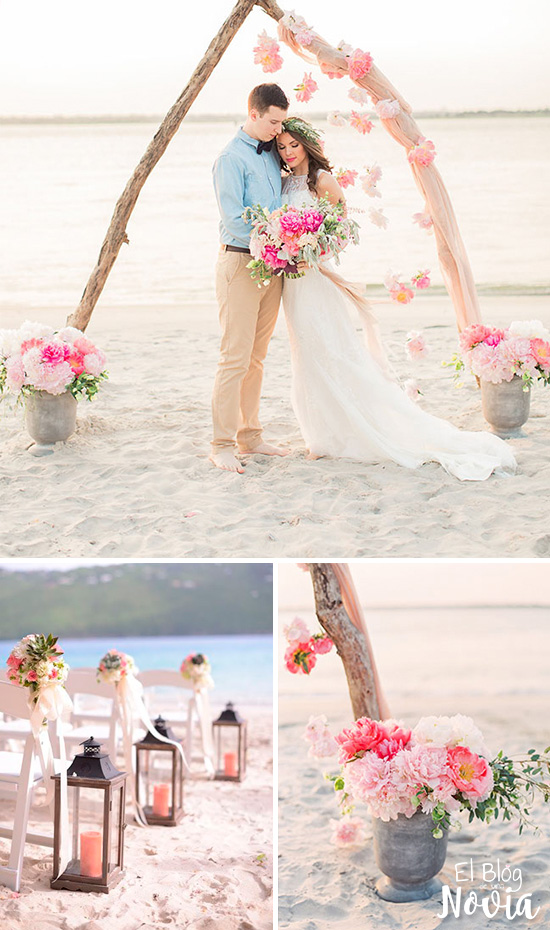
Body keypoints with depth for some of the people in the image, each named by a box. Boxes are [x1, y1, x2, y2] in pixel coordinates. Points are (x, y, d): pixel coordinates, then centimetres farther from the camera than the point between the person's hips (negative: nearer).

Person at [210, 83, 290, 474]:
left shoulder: (273, 153, 13)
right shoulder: (232, 158, -11)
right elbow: (234, 219, -17)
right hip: (241, 263, -8)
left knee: (256, 358, 13)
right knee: (235, 358, -8)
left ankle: (249, 435, 21)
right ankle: (222, 445, -4)